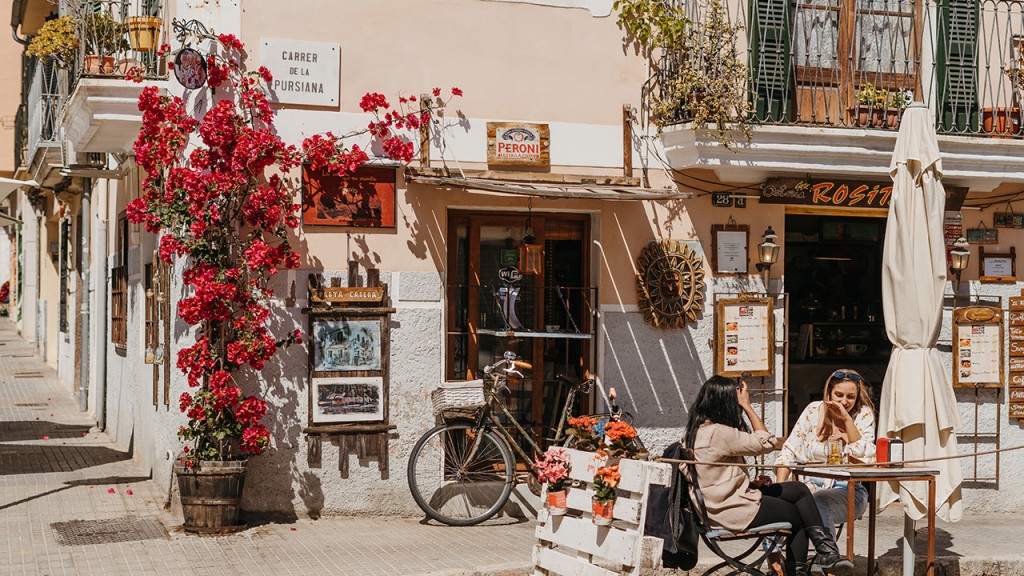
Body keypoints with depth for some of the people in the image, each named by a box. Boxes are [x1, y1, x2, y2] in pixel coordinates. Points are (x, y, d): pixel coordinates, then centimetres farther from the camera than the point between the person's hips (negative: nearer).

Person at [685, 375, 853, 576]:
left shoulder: (697, 430, 7)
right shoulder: (719, 433, -24)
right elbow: (766, 442, -16)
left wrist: (753, 482, 3)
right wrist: (746, 406, -12)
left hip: (722, 499, 10)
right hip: (733, 510, -10)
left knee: (800, 490, 10)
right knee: (798, 517, 7)